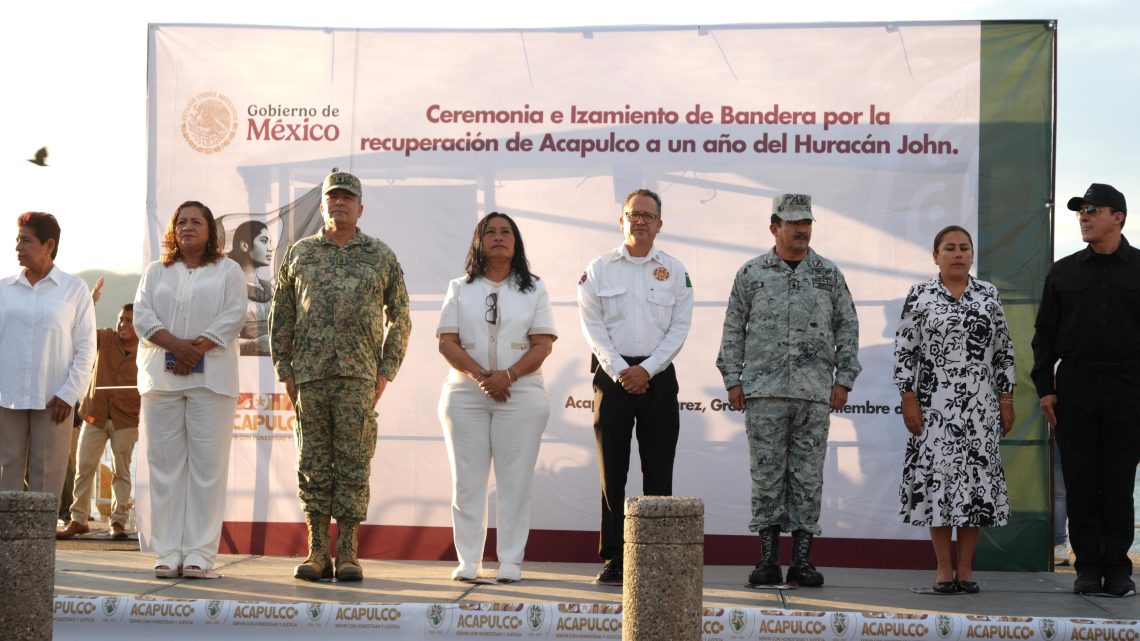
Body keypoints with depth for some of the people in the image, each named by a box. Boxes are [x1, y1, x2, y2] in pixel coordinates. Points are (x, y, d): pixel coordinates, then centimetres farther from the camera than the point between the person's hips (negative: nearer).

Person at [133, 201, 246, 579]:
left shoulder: (227, 271, 11)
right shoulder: (156, 272, 18)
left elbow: (233, 316, -3)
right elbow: (142, 316, 4)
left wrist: (197, 348, -15)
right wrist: (177, 345, -13)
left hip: (210, 378, -2)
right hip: (161, 376, 2)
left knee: (207, 463, -7)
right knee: (166, 463, -1)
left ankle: (200, 552, -8)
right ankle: (167, 552, 1)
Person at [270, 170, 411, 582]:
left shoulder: (381, 257, 10)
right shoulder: (300, 253, 12)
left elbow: (400, 317, 10)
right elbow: (281, 316, 12)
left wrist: (386, 370, 2)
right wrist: (284, 370, 5)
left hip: (359, 377, -1)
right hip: (309, 374, 1)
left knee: (353, 463, -2)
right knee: (313, 462, 1)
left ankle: (347, 552, 2)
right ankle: (317, 552, 6)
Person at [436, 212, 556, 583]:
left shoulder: (533, 289, 10)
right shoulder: (460, 289, 12)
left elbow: (543, 345, 0)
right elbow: (447, 343, 1)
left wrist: (508, 376, -15)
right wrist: (481, 376, -14)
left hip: (521, 395, -1)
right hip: (466, 395, 1)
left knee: (515, 480, -3)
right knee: (467, 480, 0)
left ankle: (510, 562, 0)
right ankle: (468, 561, 5)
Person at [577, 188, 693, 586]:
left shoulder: (674, 270, 8)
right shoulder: (600, 269, 6)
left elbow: (679, 328, 2)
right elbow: (592, 325, 0)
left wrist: (646, 370, -9)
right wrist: (620, 371, -10)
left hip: (658, 376, 1)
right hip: (612, 374, -1)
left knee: (658, 473, 1)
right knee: (612, 472, 0)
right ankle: (613, 560, 3)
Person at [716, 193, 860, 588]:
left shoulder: (829, 274, 10)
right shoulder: (752, 274, 7)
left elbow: (847, 328, 11)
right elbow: (733, 329, 8)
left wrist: (843, 379, 3)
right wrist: (733, 379, 1)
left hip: (815, 392, 1)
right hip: (764, 391, -1)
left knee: (808, 475, 2)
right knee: (767, 473, 0)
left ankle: (802, 559, 7)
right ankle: (768, 558, 5)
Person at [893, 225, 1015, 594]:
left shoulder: (989, 296, 9)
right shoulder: (920, 296, 2)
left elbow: (1004, 350, 10)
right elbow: (904, 350, 1)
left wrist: (1006, 400, 5)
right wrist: (909, 399, -6)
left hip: (980, 407, 2)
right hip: (935, 405, -2)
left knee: (978, 478, 0)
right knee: (937, 476, -3)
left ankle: (966, 568, 8)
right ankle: (943, 568, 5)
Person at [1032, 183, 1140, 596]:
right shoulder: (1064, 272, 11)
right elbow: (1045, 333, 11)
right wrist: (1044, 387, 2)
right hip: (1074, 388, 2)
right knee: (1080, 481, 2)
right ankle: (1088, 567, 8)